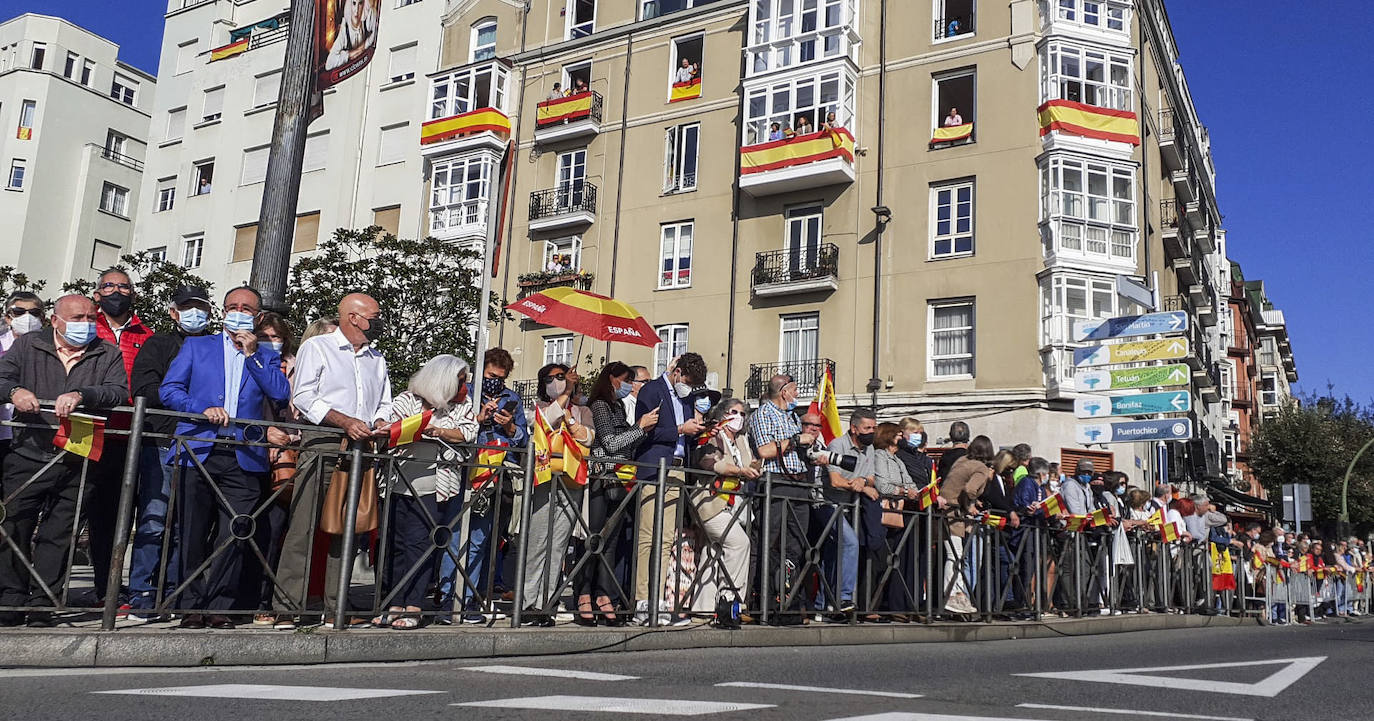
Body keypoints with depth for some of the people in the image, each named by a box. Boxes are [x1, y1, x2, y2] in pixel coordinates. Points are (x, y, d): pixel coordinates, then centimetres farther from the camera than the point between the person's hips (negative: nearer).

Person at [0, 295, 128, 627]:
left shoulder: (107, 355, 9)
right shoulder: (28, 345, 12)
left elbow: (119, 392, -5)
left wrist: (82, 395, -22)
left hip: (76, 464, 0)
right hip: (28, 455, 0)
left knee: (57, 536, 3)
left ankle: (42, 606, 10)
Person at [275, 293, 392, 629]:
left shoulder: (377, 359, 23)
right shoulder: (316, 347, 6)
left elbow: (384, 405, 23)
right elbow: (303, 397, -5)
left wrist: (379, 425, 0)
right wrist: (345, 421, -15)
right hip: (322, 446, -5)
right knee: (303, 527, -9)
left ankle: (335, 610, 8)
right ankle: (287, 609, -6)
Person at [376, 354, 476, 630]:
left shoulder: (461, 406, 16)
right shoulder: (407, 399, 11)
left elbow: (469, 432, 2)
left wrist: (437, 430, -8)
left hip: (433, 487, -1)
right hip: (400, 483, 1)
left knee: (419, 543, -6)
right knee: (397, 543, 3)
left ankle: (413, 607, -4)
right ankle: (395, 605, 9)